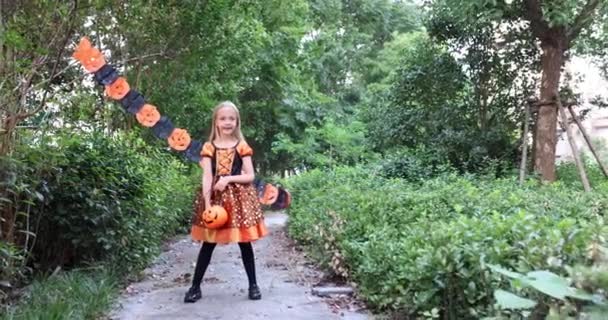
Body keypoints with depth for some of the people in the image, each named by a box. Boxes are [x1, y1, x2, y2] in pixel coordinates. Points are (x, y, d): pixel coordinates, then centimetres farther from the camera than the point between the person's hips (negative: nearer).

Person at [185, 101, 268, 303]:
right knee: (208, 244, 4)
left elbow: (250, 176, -1)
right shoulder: (209, 147, 2)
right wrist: (207, 203, -14)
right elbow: (207, 177, -5)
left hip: (239, 197, 0)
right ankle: (195, 286, 14)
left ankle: (253, 284, 18)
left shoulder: (242, 147, 2)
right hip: (215, 197, 0)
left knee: (244, 243, 7)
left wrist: (228, 179, -15)